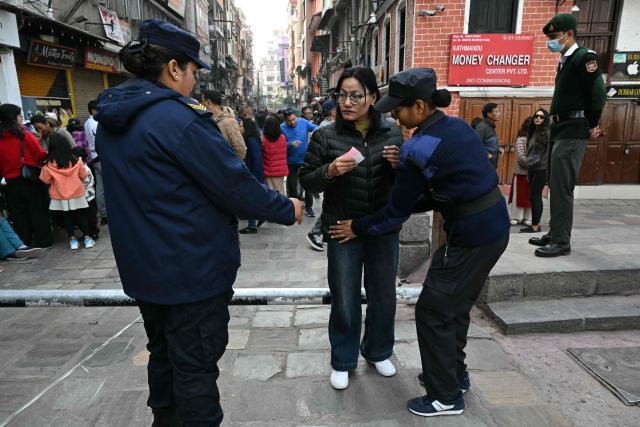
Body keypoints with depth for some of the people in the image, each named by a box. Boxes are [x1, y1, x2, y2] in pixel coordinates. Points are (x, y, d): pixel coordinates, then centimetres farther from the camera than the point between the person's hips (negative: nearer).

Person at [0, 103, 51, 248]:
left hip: (12, 182, 3)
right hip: (32, 179, -3)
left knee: (19, 214, 12)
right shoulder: (25, 135, -11)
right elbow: (41, 155, -11)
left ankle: (24, 244, 19)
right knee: (38, 211, 8)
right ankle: (43, 241, 13)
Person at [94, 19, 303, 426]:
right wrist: (287, 209, -5)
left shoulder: (112, 117, 6)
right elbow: (234, 182, -19)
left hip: (145, 266, 9)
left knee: (164, 352, 25)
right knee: (196, 365, 7)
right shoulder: (179, 117, -21)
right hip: (192, 269, -9)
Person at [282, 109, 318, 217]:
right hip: (291, 161, 0)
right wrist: (291, 144, -30)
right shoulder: (282, 128, -11)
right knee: (291, 185, 11)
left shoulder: (303, 122, -9)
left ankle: (308, 206, 22)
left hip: (305, 159, 1)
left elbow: (315, 127, -4)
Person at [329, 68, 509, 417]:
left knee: (433, 311, 6)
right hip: (494, 224, 9)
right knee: (455, 305, 22)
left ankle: (446, 397, 22)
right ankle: (455, 374, 41)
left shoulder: (418, 148, -19)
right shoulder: (456, 126, 7)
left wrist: (357, 229, 2)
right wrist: (414, 203, 14)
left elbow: (397, 211, -12)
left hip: (471, 235, -9)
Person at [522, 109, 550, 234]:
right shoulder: (533, 132, 15)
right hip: (532, 168, 7)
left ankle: (535, 226, -2)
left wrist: (548, 170, -17)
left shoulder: (547, 132, -8)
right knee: (534, 197, 8)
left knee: (535, 196, -7)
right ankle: (536, 224, 14)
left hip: (541, 169, -7)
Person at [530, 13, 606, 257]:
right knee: (556, 186, 12)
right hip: (559, 130, 9)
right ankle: (555, 234, 22)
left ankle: (561, 242, -3)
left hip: (572, 132, -9)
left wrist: (592, 126, -4)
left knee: (561, 187, -9)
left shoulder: (584, 57, -8)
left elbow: (598, 95, -13)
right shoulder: (565, 61, 18)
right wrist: (555, 126, 12)